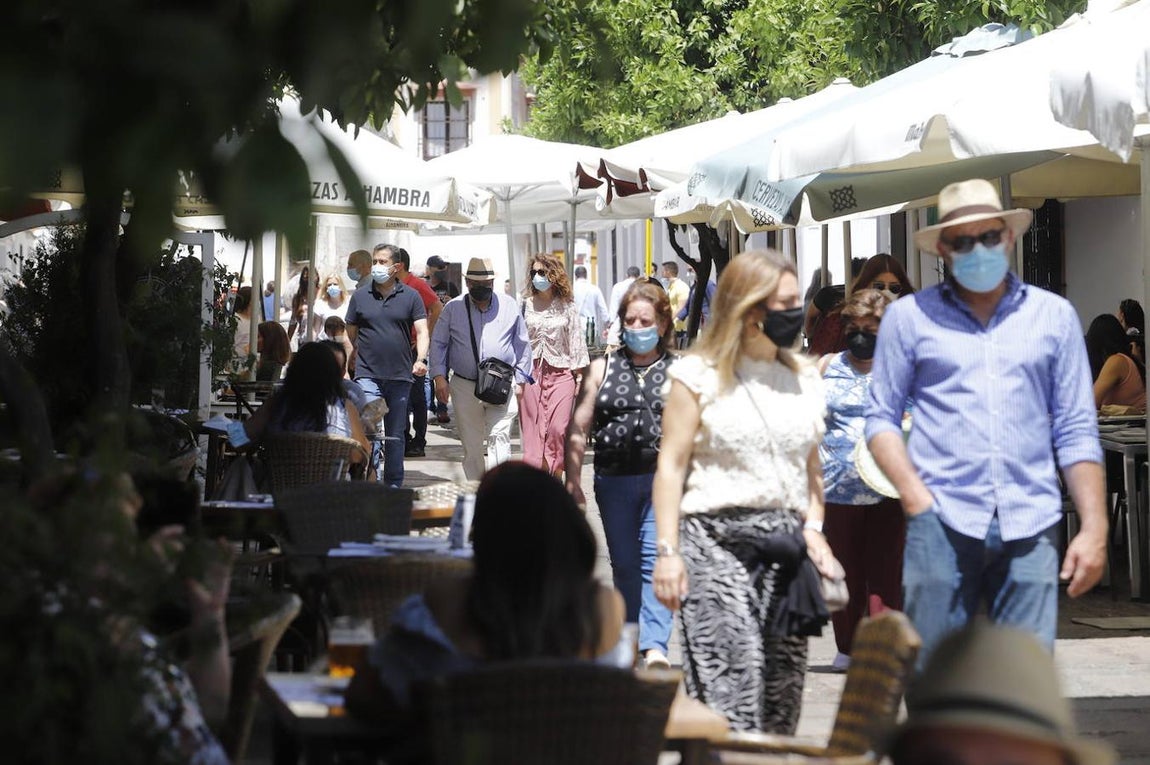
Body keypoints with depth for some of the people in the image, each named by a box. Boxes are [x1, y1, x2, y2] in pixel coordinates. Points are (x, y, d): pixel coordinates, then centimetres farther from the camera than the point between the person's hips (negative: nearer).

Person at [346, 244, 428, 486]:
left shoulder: (410, 296, 4)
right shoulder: (360, 296, 6)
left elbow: (422, 331, -2)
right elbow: (351, 331, 17)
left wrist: (420, 360, -17)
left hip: (400, 376, 1)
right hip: (368, 375, -1)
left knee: (395, 435, 9)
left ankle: (394, 486, 17)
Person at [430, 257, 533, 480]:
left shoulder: (509, 306, 6)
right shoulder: (453, 308, 5)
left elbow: (523, 345, 12)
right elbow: (438, 343, 9)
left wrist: (520, 381, 8)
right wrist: (439, 377, -2)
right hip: (464, 386, 1)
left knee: (500, 440, -14)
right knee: (472, 445, 7)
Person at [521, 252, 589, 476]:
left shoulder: (566, 306, 4)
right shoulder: (526, 305, 6)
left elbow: (576, 341, 5)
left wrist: (580, 375, 2)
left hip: (561, 372, -1)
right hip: (531, 372, 1)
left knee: (558, 428, -10)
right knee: (533, 429, -1)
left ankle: (556, 475, 1)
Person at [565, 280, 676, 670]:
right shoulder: (602, 369, 11)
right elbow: (578, 429, 11)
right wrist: (572, 481, 6)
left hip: (665, 478, -3)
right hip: (615, 480, 3)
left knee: (656, 560, -16)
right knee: (625, 566, 10)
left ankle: (654, 645, -25)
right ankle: (630, 642, 22)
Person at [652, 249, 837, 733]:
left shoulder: (804, 378, 15)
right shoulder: (699, 376, 0)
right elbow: (672, 465, -2)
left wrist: (814, 528, 5)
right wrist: (667, 551, -9)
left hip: (784, 546, 5)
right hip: (718, 542, -5)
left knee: (781, 698, 5)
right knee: (730, 690, -14)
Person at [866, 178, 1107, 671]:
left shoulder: (1054, 316, 13)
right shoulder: (910, 317, 9)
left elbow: (1076, 431, 11)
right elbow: (882, 417, 8)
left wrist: (1094, 528, 4)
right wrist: (915, 498, -7)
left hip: (1030, 525, 1)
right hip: (942, 522, -1)